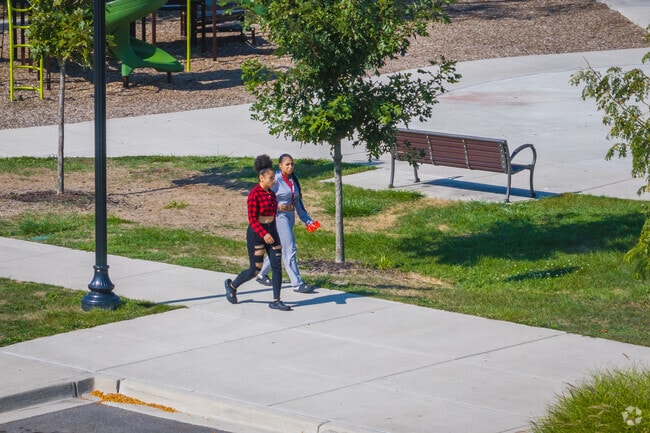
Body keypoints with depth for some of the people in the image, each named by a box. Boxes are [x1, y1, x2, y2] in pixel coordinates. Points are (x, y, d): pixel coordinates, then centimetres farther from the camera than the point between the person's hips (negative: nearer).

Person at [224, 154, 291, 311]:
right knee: (255, 270, 2)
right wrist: (264, 234, -28)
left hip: (271, 232, 7)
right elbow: (252, 219, -19)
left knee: (277, 266, -2)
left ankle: (276, 301, 2)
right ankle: (231, 285, 28)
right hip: (256, 233, -7)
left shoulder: (271, 194, 7)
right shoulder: (254, 194, -17)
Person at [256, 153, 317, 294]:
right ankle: (297, 284, -9)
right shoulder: (276, 180, -12)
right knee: (290, 250, -10)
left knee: (278, 249, 18)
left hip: (290, 217, 8)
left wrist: (307, 219, 11)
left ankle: (262, 275, 35)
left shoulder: (293, 180, 11)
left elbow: (298, 203, 16)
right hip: (279, 217, -8)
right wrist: (277, 206, -25)